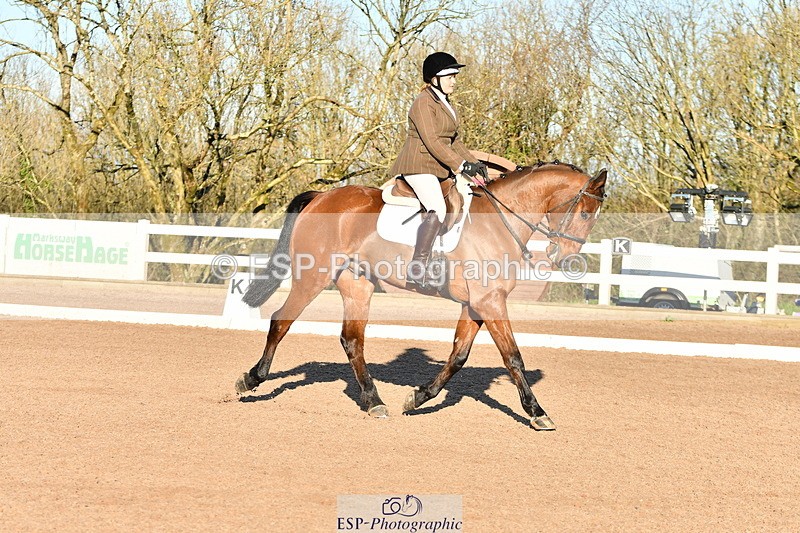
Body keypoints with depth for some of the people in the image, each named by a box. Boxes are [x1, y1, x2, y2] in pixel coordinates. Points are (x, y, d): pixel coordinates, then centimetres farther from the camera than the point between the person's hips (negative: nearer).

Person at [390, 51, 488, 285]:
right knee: (437, 210, -28)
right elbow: (432, 141, -20)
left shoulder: (445, 103, 19)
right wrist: (461, 166, -24)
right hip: (418, 166, -11)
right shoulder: (424, 103, -11)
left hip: (440, 168, 11)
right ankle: (416, 271, -32)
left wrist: (473, 163, 7)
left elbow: (454, 141, 22)